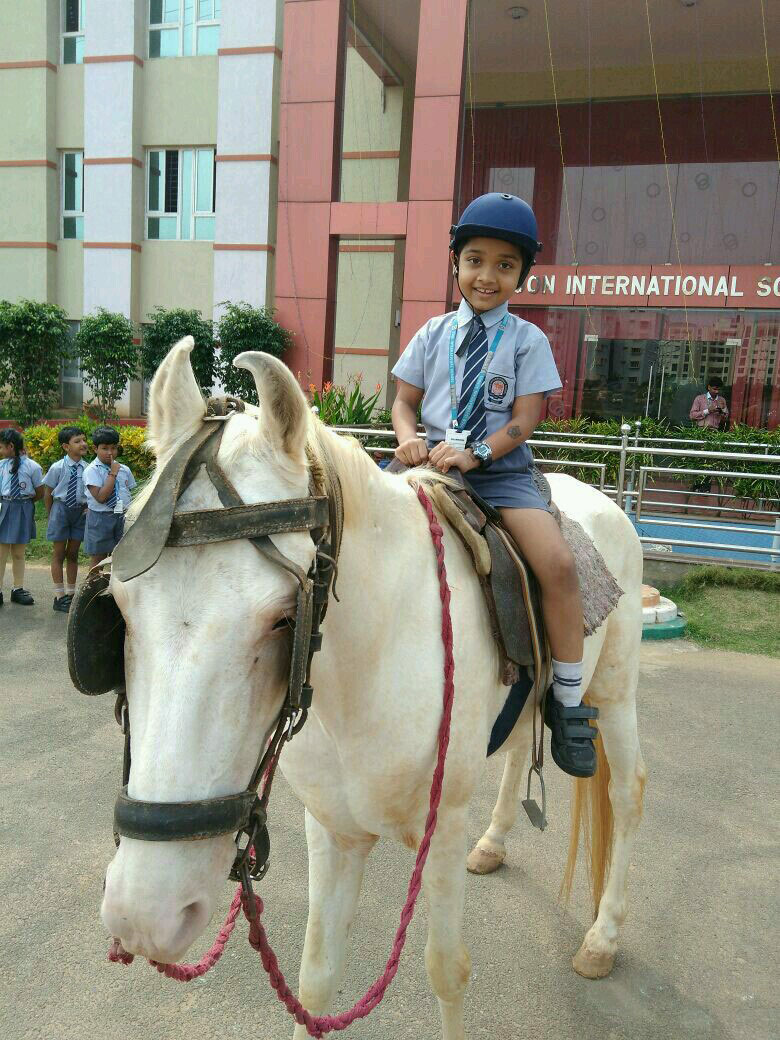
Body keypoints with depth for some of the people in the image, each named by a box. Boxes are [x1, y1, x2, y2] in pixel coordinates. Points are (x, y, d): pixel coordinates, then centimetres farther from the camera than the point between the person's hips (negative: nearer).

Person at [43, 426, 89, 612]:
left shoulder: (87, 468, -4)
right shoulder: (58, 468, -12)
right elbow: (48, 493, -2)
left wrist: (88, 507, -4)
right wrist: (51, 515, 1)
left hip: (80, 511, 3)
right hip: (61, 509, -3)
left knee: (73, 553, 13)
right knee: (59, 553, 6)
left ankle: (71, 593, 25)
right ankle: (59, 596, 13)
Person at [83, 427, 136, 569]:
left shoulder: (124, 470, 6)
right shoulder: (91, 470, -9)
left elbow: (131, 492, 13)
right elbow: (100, 497, -20)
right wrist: (113, 473, -18)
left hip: (122, 517, 4)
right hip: (100, 518, -4)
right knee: (98, 558, 7)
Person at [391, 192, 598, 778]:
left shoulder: (527, 340, 5)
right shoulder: (433, 335, 13)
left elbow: (524, 420, -3)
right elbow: (405, 401, 12)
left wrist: (474, 454, -19)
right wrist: (409, 438, -11)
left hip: (501, 470, -2)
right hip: (434, 462, 3)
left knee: (558, 562, -24)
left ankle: (568, 700, -9)